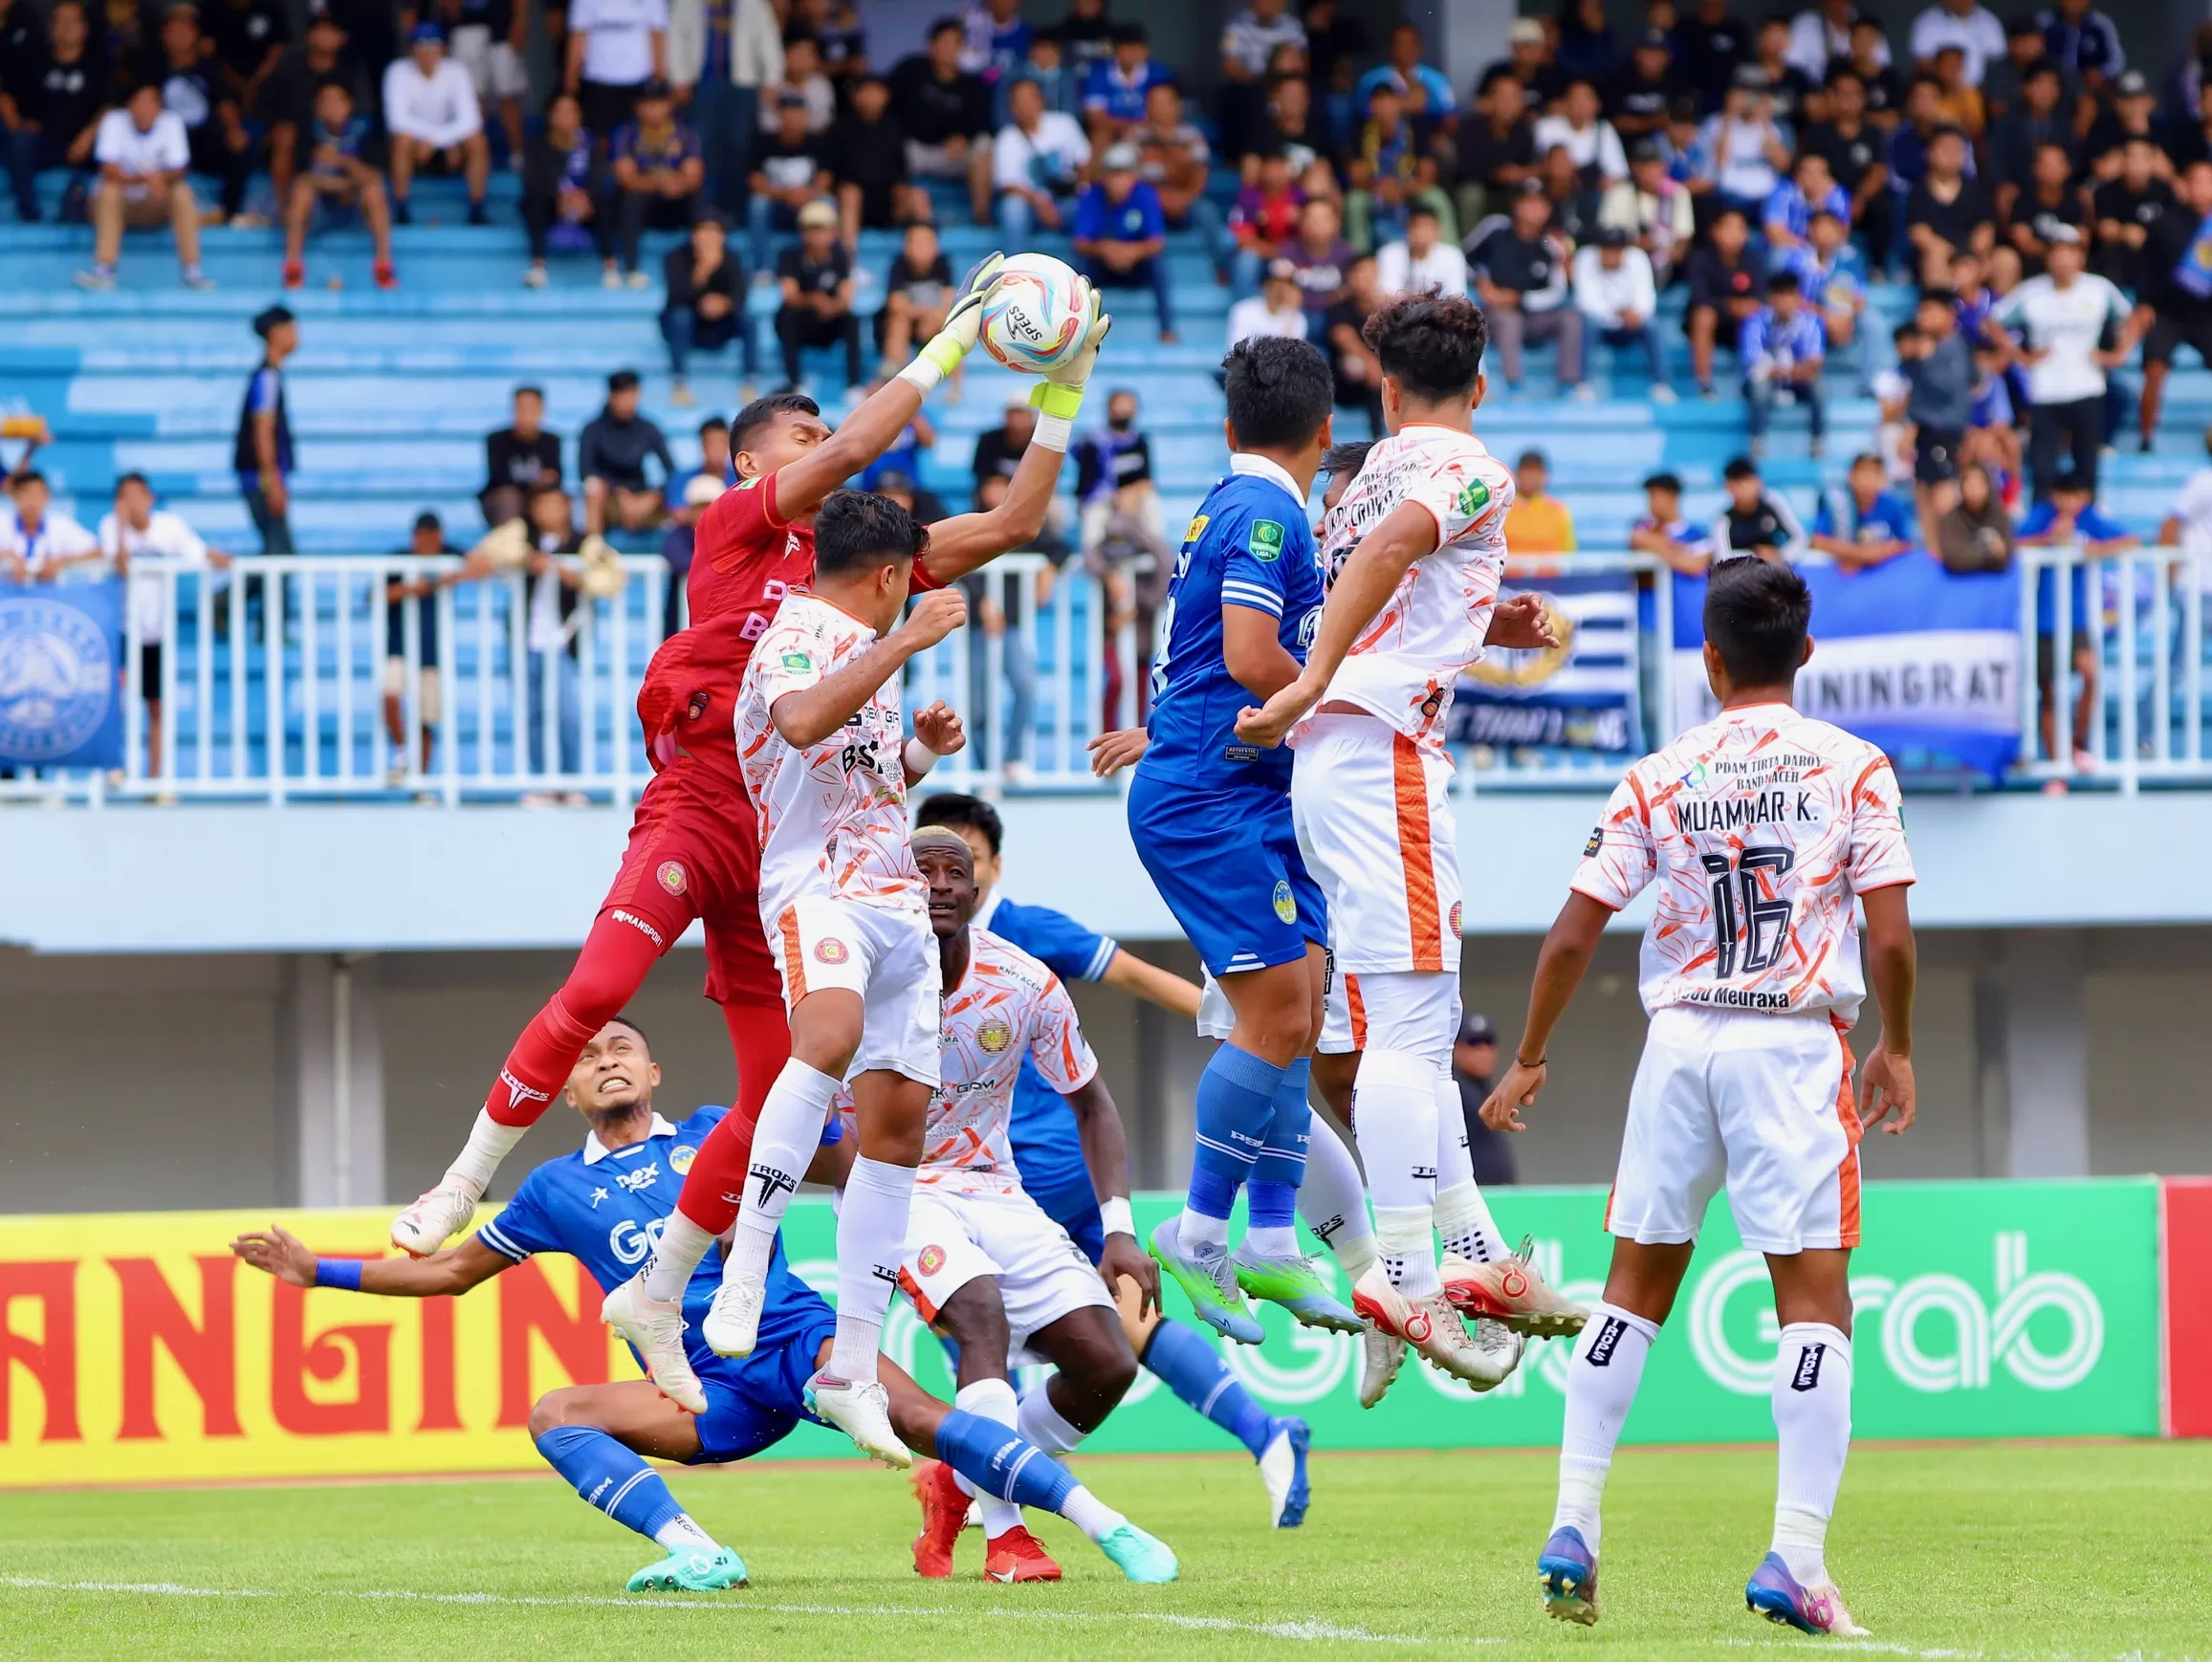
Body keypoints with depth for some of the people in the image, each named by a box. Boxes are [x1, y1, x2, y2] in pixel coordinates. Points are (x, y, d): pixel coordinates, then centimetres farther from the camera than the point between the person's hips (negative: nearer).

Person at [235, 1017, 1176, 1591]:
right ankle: (695, 1555, -36)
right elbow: (450, 1272, 24)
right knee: (554, 1417, -22)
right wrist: (318, 1271, 20)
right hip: (710, 1397, 2)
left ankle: (1104, 1524, -31)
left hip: (799, 1343, -2)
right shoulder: (558, 1191, 15)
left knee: (920, 1420, -29)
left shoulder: (719, 1133, 12)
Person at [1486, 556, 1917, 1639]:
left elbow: (1574, 933, 4)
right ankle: (1796, 1556, -14)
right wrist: (1897, 1049, 11)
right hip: (1799, 1040, -2)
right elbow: (1889, 935, -5)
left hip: (1679, 1040, 2)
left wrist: (1528, 1060, 16)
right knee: (1814, 1297, -2)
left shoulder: (1658, 779, 5)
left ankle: (1573, 1526, 8)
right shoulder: (1853, 768, 0)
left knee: (1635, 1284, 14)